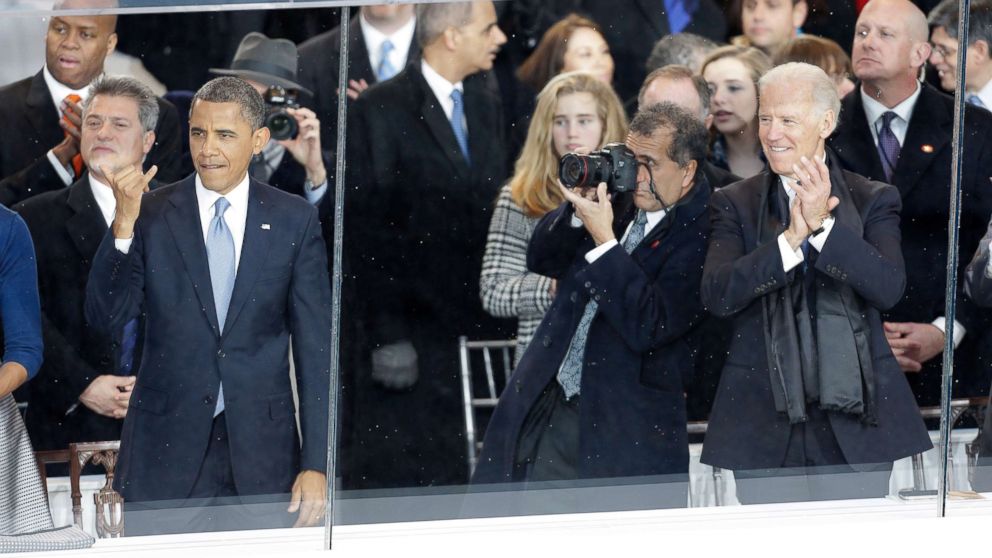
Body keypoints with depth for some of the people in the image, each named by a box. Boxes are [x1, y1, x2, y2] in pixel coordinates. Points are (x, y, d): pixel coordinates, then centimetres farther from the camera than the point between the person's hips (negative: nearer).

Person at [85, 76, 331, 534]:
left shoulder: (294, 221, 3)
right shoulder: (152, 215, 1)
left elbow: (314, 345, 3)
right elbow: (106, 318, -6)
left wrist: (316, 462, -3)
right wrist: (125, 222, -18)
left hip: (261, 451, 0)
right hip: (165, 453, 0)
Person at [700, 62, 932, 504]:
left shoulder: (873, 201, 7)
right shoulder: (734, 204, 8)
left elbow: (889, 288, -10)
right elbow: (716, 295, -8)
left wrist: (823, 225, -20)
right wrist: (791, 239, -18)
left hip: (854, 421, 0)